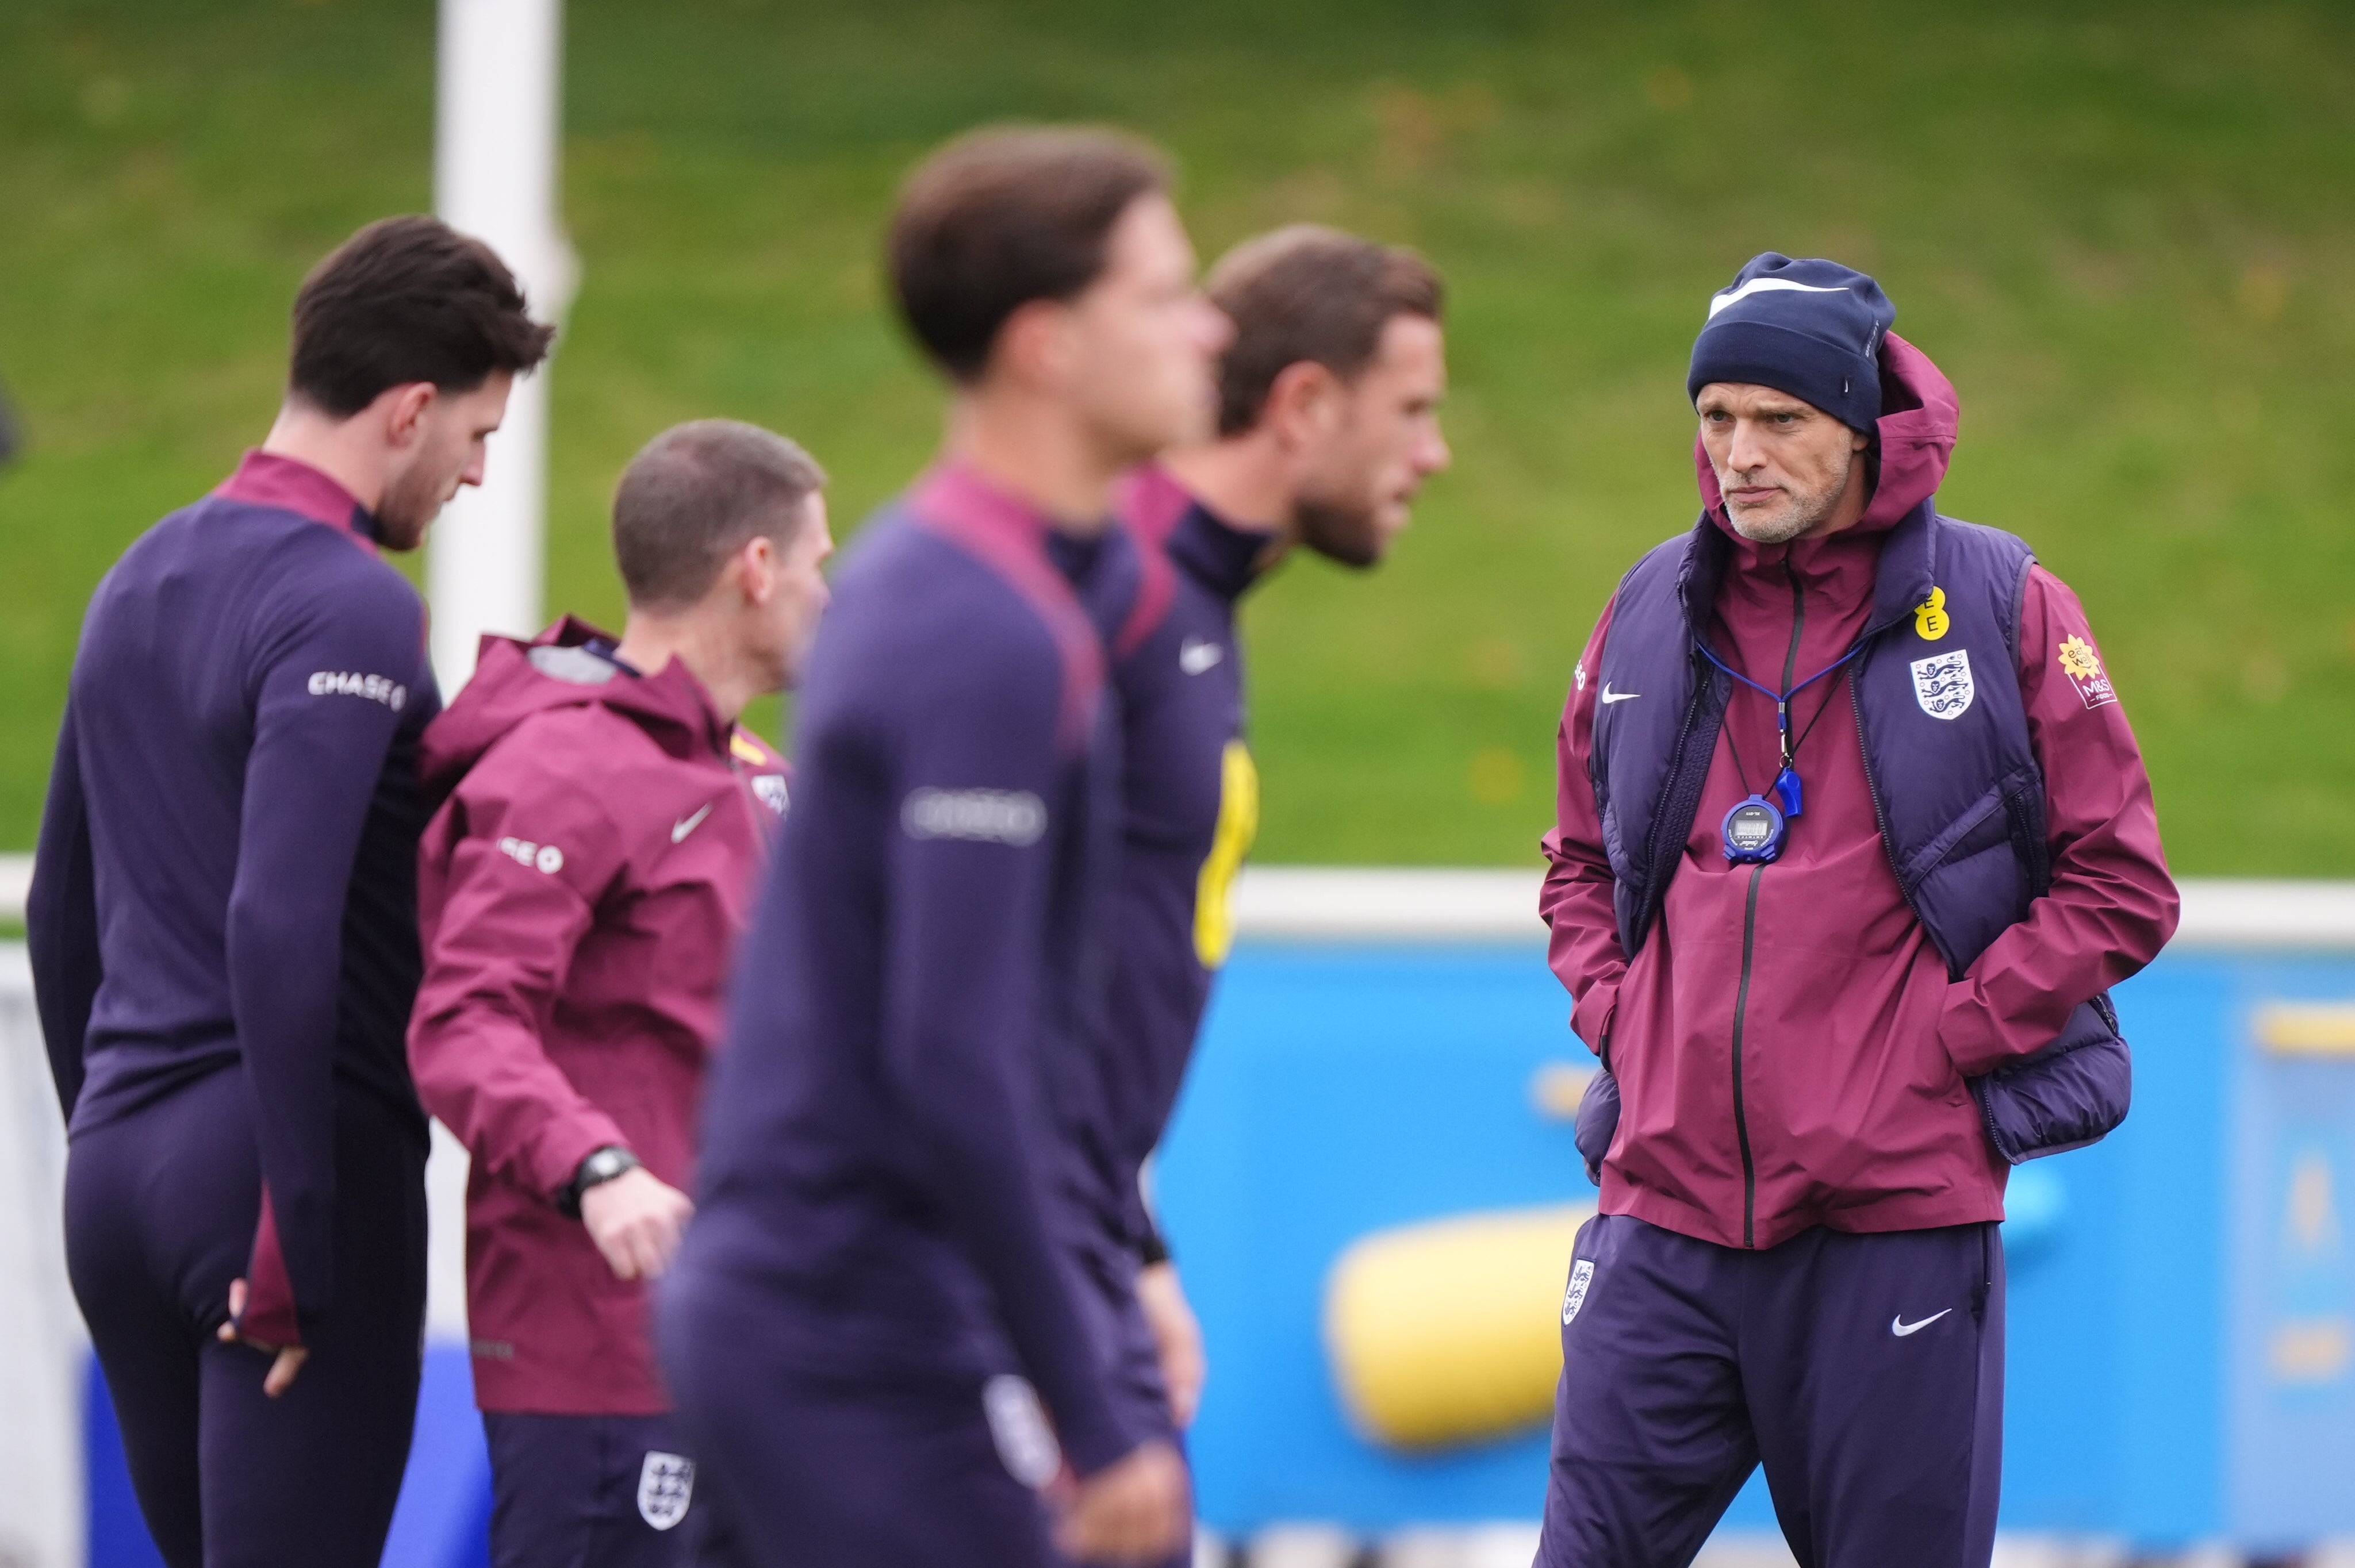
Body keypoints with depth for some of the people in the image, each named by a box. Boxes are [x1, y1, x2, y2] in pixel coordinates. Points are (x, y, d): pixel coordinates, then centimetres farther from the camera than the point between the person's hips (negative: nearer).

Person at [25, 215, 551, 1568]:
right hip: (272, 1156, -8)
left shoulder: (143, 581, 15)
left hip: (118, 1166, 8)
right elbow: (279, 921, -23)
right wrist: (297, 1234, -20)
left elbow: (63, 912, 22)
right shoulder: (353, 609, -13)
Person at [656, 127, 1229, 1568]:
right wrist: (1095, 1423, -20)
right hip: (872, 1345, -9)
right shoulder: (991, 641, -18)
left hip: (761, 1301, 9)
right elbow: (951, 1067, -23)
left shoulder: (922, 571, 12)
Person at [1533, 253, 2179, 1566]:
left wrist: (1944, 1038, -8)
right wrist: (1616, 1013, 7)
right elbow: (1582, 863, 25)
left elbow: (2121, 887, 0)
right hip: (1667, 1201, 3)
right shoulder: (1652, 616, 11)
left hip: (1899, 1219, -3)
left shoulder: (2000, 609, -1)